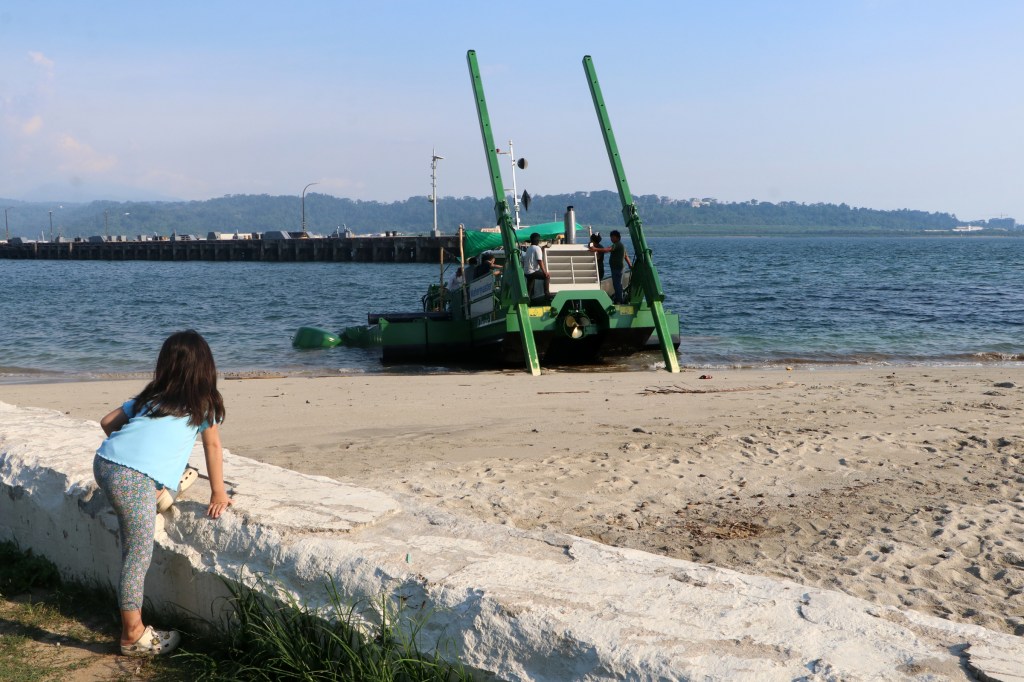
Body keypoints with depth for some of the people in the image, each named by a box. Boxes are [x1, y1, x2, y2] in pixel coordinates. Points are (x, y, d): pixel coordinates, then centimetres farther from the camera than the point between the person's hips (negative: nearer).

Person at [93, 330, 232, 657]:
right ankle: (133, 635, 2)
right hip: (134, 478, -5)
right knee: (138, 553, 0)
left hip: (104, 461, 5)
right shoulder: (204, 402, 15)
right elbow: (213, 448, 17)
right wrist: (218, 494, 24)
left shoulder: (149, 396, 27)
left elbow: (108, 422, 27)